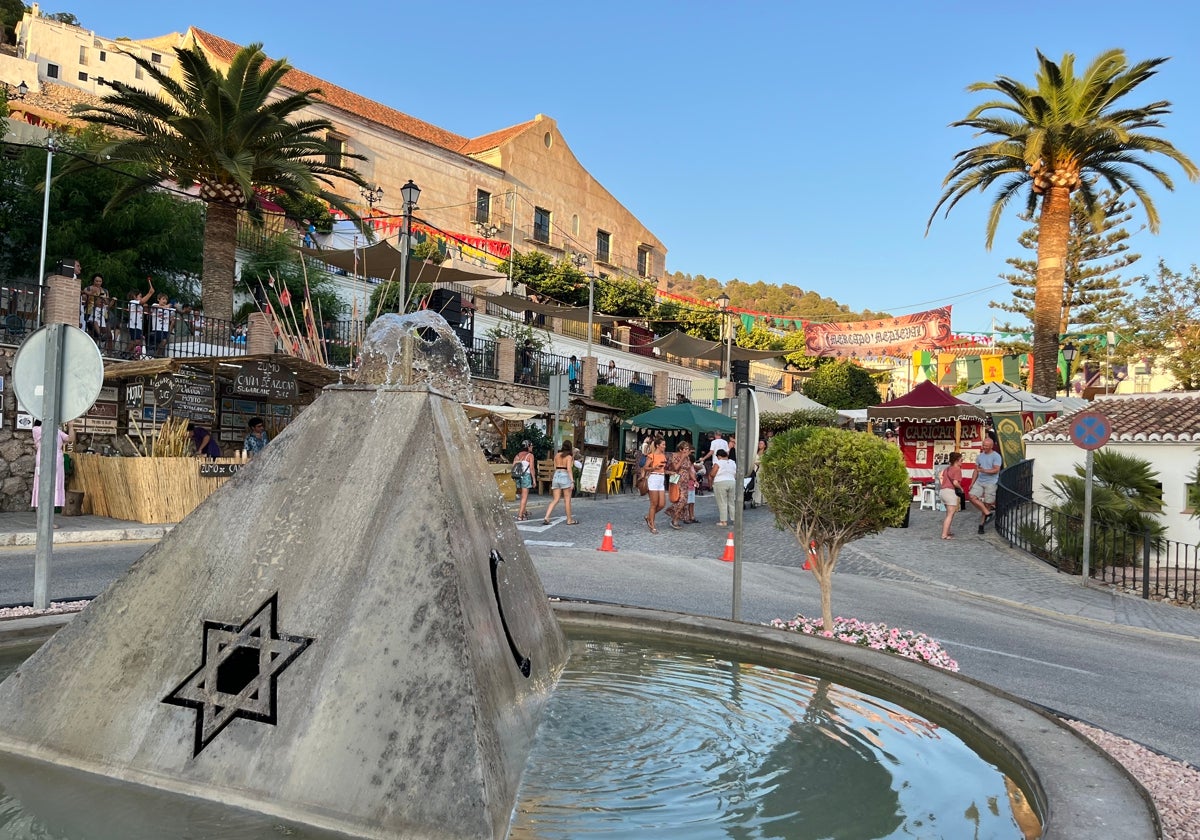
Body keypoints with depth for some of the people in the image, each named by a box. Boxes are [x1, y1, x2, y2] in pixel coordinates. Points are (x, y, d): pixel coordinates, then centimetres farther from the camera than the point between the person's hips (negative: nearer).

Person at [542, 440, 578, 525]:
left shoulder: (557, 455, 11)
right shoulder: (569, 456, -4)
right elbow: (569, 469, -13)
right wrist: (572, 481, -15)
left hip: (556, 476, 5)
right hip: (565, 476, -5)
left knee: (555, 500, 6)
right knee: (567, 500, 6)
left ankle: (546, 518, -6)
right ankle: (569, 520, 13)